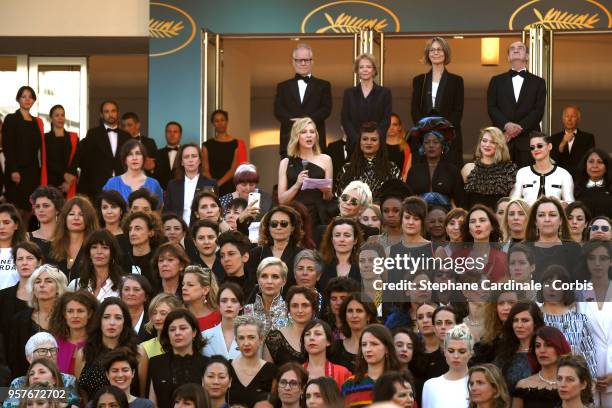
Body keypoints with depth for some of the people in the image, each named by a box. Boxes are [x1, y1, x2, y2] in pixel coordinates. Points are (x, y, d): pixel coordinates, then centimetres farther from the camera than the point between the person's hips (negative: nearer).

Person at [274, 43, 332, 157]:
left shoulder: (323, 86, 14)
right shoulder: (283, 87, 17)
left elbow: (326, 109, 1)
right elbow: (278, 110, 4)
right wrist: (293, 121, -16)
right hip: (289, 141, 1)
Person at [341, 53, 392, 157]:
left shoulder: (384, 93, 6)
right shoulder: (349, 93, 10)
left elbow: (386, 120, 0)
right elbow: (344, 120, 4)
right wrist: (358, 139, -11)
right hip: (354, 145, 1)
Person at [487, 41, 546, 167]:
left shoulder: (538, 82, 13)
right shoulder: (497, 81, 16)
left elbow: (538, 110, 2)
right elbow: (491, 108, 5)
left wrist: (520, 127, -12)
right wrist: (506, 125, -13)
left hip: (528, 139, 0)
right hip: (502, 138, 1)